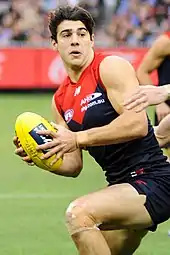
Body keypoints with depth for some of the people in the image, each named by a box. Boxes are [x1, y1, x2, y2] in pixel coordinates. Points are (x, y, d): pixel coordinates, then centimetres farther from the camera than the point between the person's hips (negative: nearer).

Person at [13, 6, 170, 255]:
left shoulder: (111, 67, -9)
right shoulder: (61, 100, 14)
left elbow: (137, 124, -22)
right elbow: (73, 165, 17)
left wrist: (78, 138, -23)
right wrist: (40, 157, -3)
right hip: (123, 187, 9)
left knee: (79, 214, -28)